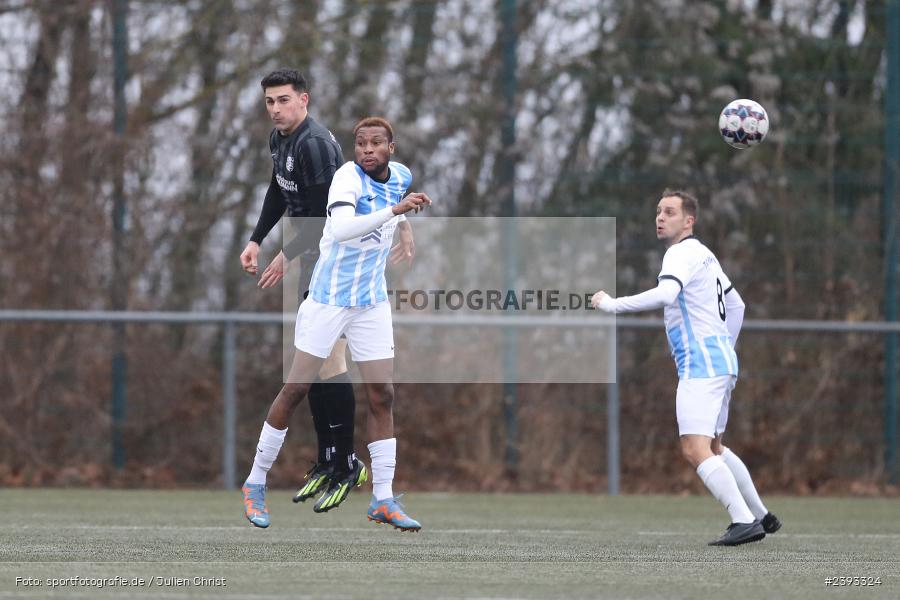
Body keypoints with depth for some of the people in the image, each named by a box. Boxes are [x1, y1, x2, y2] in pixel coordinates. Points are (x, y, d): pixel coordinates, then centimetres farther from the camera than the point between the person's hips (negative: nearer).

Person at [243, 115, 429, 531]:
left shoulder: (401, 177, 0)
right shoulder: (348, 178, -21)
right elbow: (341, 228, -42)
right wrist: (393, 210, -46)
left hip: (372, 304, 5)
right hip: (327, 301, -5)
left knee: (382, 395, 0)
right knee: (296, 390, 0)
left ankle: (383, 499, 5)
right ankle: (257, 481, 13)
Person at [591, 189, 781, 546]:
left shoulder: (682, 253, -12)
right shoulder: (704, 255, 19)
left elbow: (665, 293, -32)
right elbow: (735, 305, 29)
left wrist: (613, 304, -27)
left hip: (701, 365, -11)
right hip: (721, 362, 11)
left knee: (695, 450, -18)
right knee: (714, 448, 22)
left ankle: (744, 522, -24)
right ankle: (762, 516, 29)